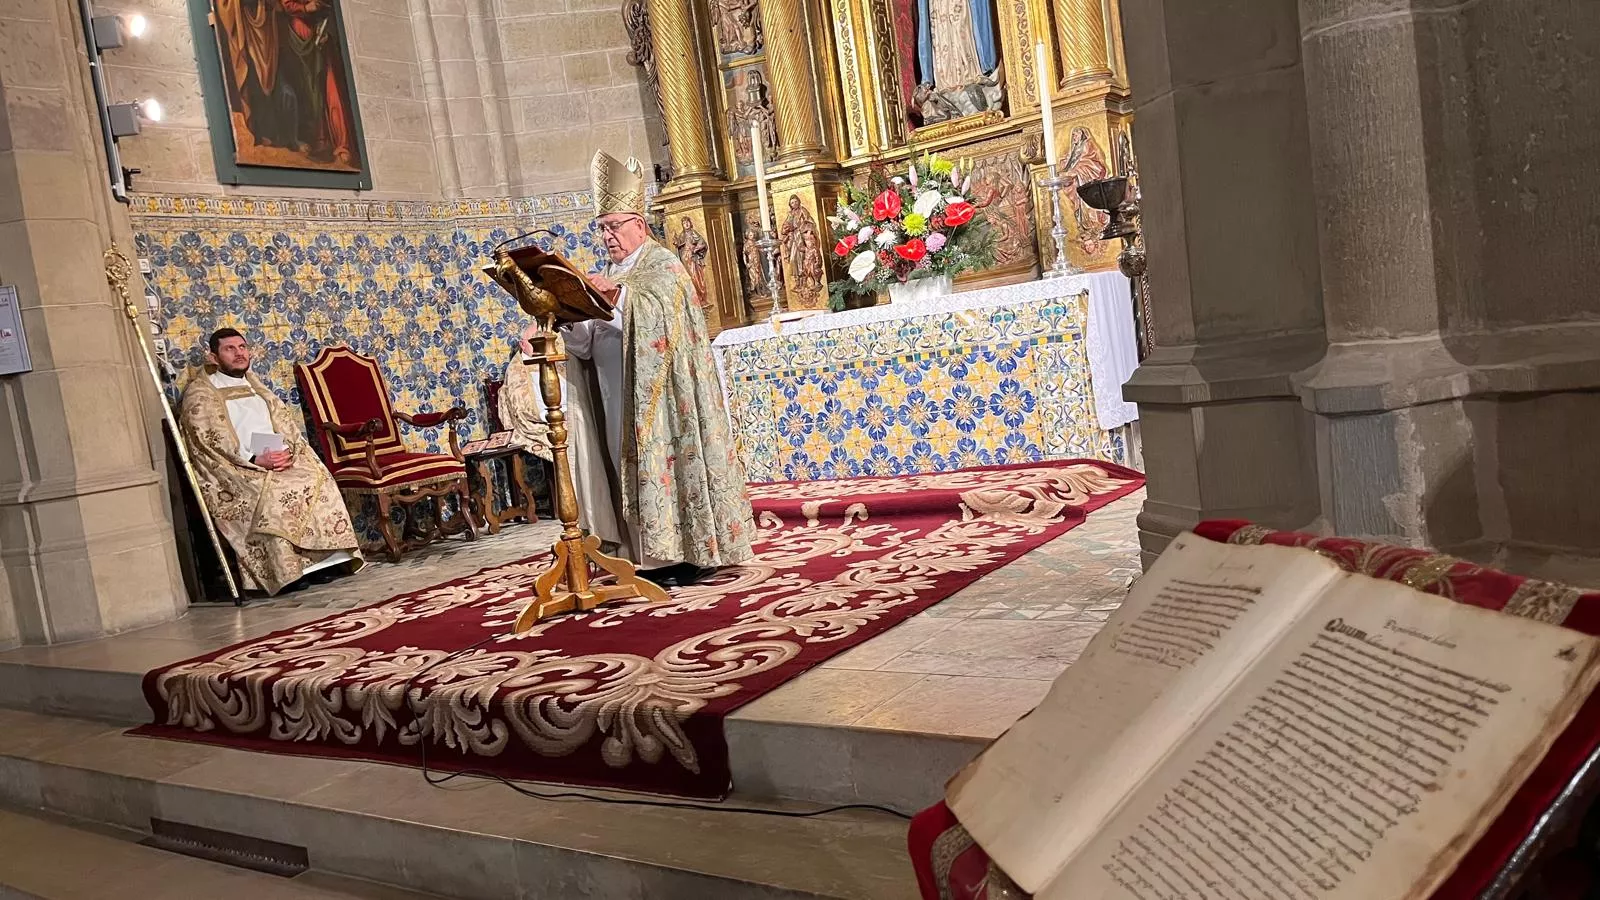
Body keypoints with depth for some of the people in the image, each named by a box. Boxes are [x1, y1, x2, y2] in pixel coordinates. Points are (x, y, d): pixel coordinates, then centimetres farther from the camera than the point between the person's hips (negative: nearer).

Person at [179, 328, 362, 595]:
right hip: (234, 471, -5)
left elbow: (286, 422, 15)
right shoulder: (200, 392, 4)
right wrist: (254, 459, -21)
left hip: (277, 461, 5)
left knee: (316, 477, -22)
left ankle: (327, 556, -24)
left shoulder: (255, 386, 24)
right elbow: (212, 441, -9)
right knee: (272, 492, -34)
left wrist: (288, 451, -8)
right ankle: (289, 570, -31)